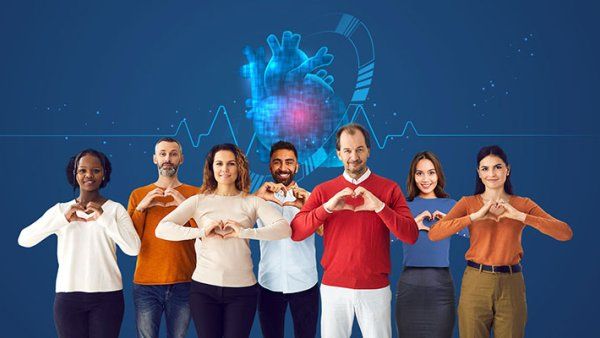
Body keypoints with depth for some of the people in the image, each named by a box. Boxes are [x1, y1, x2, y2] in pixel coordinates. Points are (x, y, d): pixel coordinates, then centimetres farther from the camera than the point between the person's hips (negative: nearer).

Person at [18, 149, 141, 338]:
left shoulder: (115, 209, 2)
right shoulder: (61, 209, 6)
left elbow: (133, 249, -11)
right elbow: (24, 239, -6)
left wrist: (104, 218, -19)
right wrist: (64, 219, -16)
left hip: (107, 295, -1)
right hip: (68, 295, 1)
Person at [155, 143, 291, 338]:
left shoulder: (252, 202, 3)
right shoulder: (198, 201, 4)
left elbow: (284, 229, -11)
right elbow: (161, 229, -6)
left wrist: (245, 232, -22)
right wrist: (200, 232, -18)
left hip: (242, 288, 0)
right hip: (204, 287, 0)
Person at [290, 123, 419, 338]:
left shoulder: (389, 189, 1)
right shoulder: (323, 190, 4)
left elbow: (411, 236, -8)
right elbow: (295, 233, -6)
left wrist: (380, 207, -20)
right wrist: (326, 207, -19)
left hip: (375, 289, -1)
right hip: (334, 287, 1)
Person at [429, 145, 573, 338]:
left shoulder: (523, 204, 4)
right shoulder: (468, 203, 1)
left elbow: (566, 233, -9)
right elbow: (433, 234, -14)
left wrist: (520, 216, -17)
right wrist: (475, 216, -19)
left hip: (511, 285, 1)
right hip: (476, 283, 0)